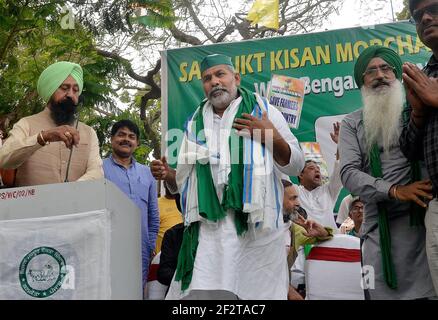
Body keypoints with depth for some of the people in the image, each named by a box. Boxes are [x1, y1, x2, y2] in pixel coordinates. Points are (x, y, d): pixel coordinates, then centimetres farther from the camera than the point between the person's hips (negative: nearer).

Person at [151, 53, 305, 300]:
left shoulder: (264, 112, 6)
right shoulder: (196, 124, 16)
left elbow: (296, 166, 4)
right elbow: (184, 182, 19)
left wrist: (273, 137, -12)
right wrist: (167, 175, -1)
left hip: (257, 225, -2)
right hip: (209, 230, 2)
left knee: (259, 292, 1)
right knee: (200, 292, -4)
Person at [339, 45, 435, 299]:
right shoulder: (352, 123, 10)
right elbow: (349, 173, -2)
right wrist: (395, 190, -14)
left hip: (424, 220, -1)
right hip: (379, 228, 1)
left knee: (429, 289, -4)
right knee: (382, 293, 4)